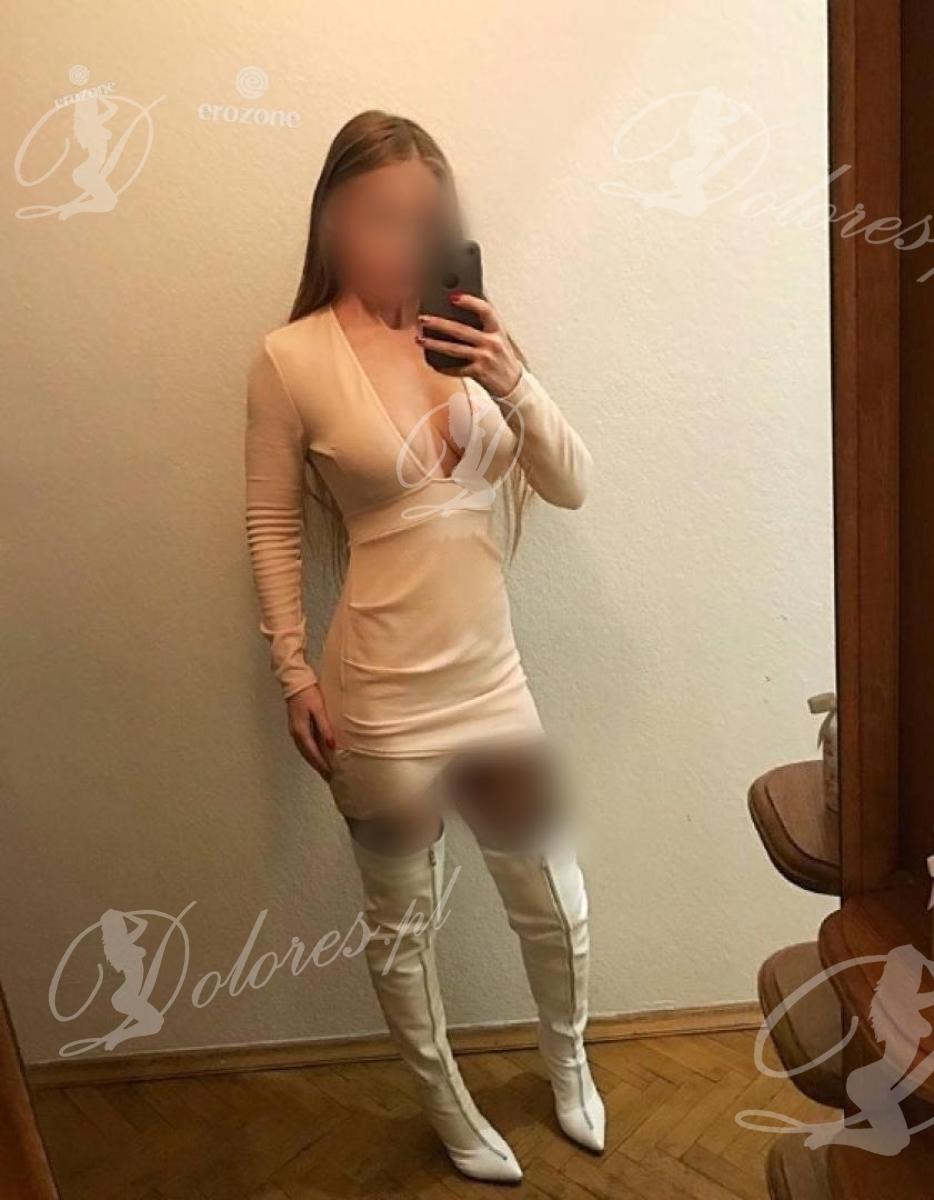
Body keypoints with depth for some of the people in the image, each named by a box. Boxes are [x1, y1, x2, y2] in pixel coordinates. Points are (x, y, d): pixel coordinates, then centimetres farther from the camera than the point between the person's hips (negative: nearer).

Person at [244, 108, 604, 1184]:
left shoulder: (468, 331, 3)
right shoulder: (292, 358, -9)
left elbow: (570, 486, -2)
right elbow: (271, 527, -2)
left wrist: (512, 382, -18)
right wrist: (294, 673, -5)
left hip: (494, 683, 4)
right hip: (382, 703, -3)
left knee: (555, 909, 19)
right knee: (403, 928, 17)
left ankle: (568, 1064, 52)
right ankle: (448, 1107, 47)